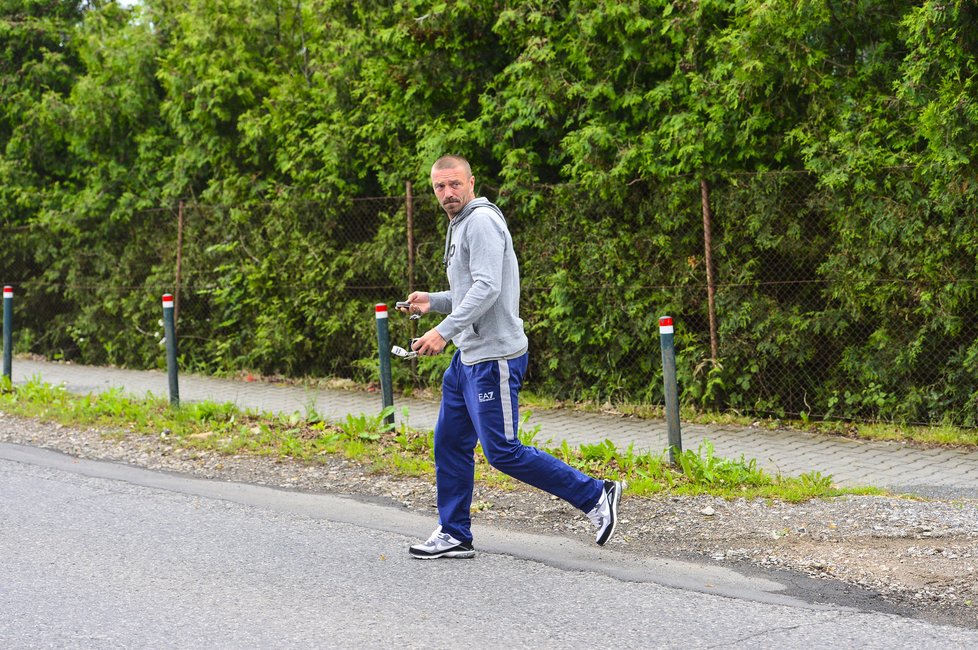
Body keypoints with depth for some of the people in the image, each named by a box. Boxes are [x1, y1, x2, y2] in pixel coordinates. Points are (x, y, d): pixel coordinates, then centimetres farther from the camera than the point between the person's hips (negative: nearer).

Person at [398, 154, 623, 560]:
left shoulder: (481, 221, -14)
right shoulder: (460, 225, 18)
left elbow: (487, 288, -25)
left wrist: (444, 331, -29)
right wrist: (433, 301, 13)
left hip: (493, 359, -10)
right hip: (467, 357, 10)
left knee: (503, 452, -8)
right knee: (450, 444, 12)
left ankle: (596, 496, 0)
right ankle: (453, 535, 20)